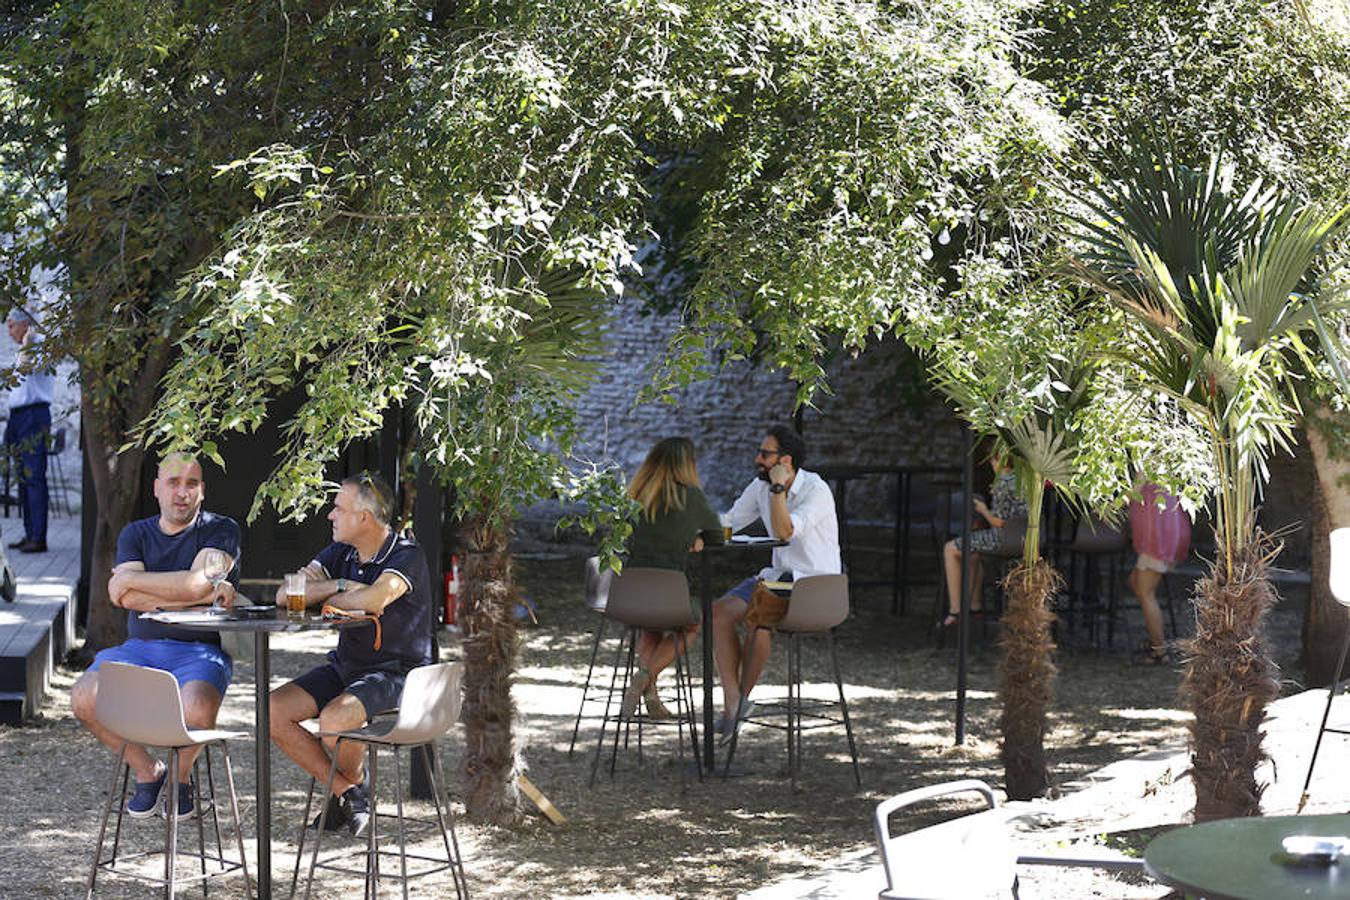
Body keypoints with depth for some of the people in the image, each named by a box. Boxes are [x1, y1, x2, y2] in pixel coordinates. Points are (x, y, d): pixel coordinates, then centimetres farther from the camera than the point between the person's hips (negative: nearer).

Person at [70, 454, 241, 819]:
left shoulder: (221, 530, 2)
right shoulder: (135, 534, 12)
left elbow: (197, 582, -16)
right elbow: (128, 598, -6)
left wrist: (132, 580, -8)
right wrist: (201, 596, -15)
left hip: (199, 651, -4)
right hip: (141, 648, 4)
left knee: (197, 711, -35)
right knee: (84, 699, -23)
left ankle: (181, 775, 2)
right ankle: (147, 771, 4)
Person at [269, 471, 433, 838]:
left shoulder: (406, 555, -14)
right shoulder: (340, 553, 8)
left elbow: (375, 599, -33)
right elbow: (285, 595, 0)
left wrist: (327, 596, -12)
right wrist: (339, 585, -16)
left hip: (396, 673, -8)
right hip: (345, 666, 8)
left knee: (334, 719, -33)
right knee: (273, 710, -11)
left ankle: (353, 782, 2)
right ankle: (346, 791, -1)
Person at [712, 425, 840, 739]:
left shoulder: (816, 490, -17)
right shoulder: (760, 487, 5)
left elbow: (785, 532, -28)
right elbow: (728, 522, 12)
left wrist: (778, 487, -24)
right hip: (778, 574, 7)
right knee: (719, 611, -15)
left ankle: (743, 697, -12)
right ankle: (731, 698, -17)